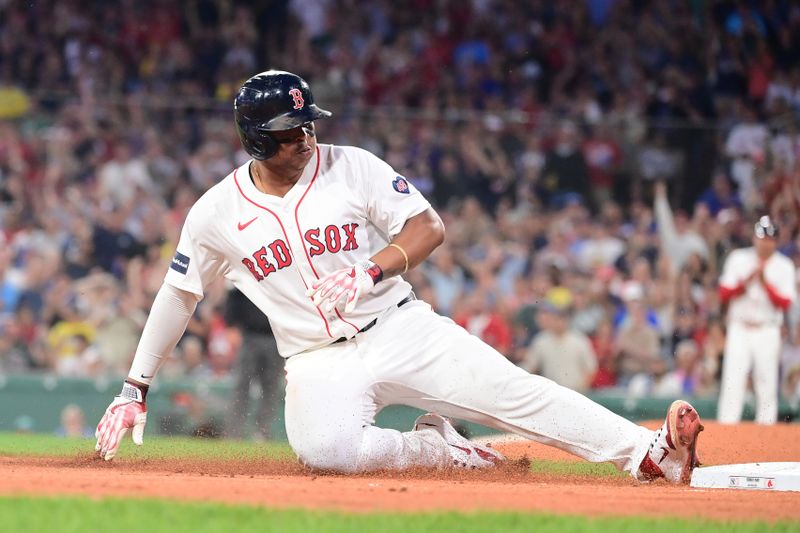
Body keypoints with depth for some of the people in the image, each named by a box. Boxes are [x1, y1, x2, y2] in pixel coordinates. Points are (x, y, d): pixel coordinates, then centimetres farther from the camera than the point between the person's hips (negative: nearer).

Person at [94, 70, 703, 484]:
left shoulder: (352, 167, -3)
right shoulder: (217, 213, -1)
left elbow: (429, 227, -6)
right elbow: (179, 294, 10)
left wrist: (369, 272, -23)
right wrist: (135, 388, 7)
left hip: (400, 328, 0)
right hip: (319, 363, 0)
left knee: (512, 389, -18)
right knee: (324, 446, -34)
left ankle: (651, 453, -23)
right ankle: (439, 450, -9)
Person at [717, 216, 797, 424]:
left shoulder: (784, 266, 3)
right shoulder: (738, 259, 4)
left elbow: (785, 304, -5)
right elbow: (724, 294, -1)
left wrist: (764, 282, -15)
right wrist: (747, 280, -14)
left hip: (768, 332, 0)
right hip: (739, 329, 0)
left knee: (767, 385, -1)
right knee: (732, 383, -7)